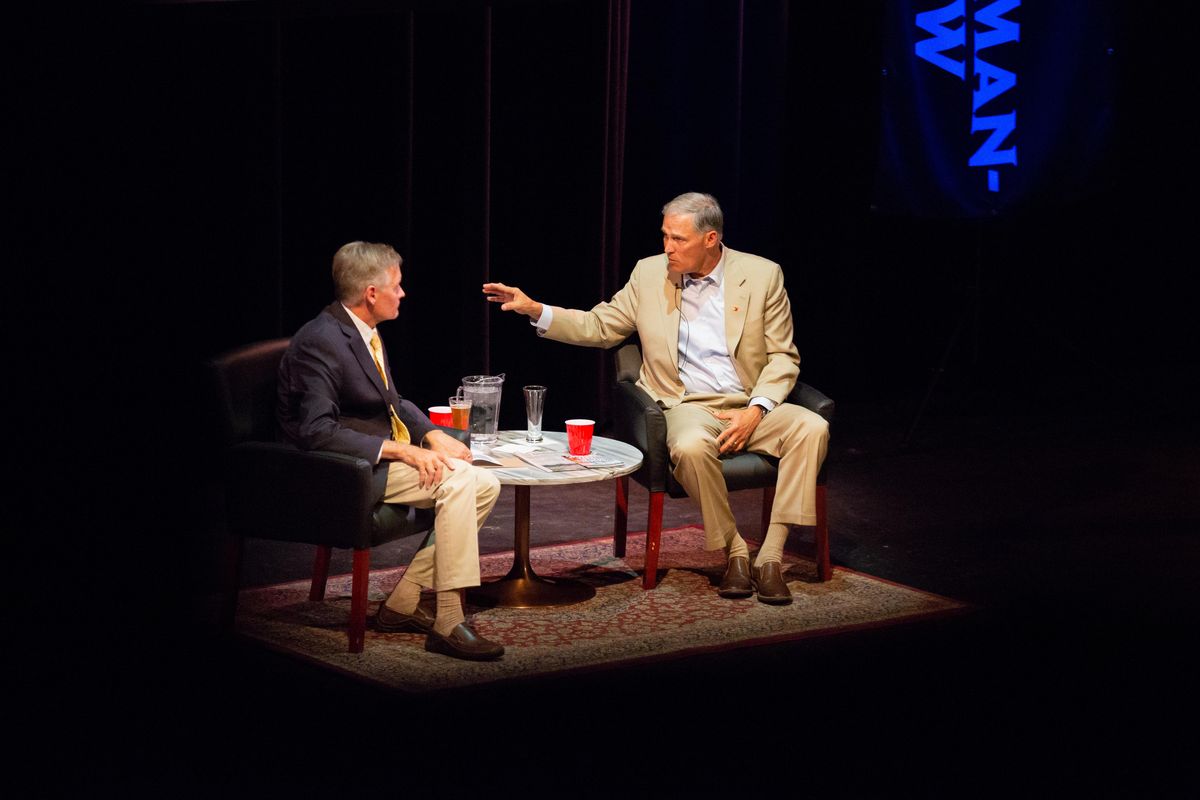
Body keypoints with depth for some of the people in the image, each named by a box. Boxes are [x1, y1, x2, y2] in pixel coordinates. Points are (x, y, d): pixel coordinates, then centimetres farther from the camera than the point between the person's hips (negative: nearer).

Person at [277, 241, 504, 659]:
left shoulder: (365, 332, 11)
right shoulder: (319, 342, -19)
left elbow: (393, 403, 22)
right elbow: (317, 431, -26)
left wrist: (434, 435, 1)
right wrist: (403, 451, -26)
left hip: (383, 455, 10)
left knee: (484, 484, -3)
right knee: (457, 480, -25)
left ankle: (403, 603, 0)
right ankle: (448, 624, -24)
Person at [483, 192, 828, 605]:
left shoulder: (762, 275, 1)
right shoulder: (650, 274, 5)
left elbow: (783, 357, 2)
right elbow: (599, 327, 11)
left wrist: (756, 410, -14)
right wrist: (535, 309, -3)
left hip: (749, 406, 1)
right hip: (690, 405, -1)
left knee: (811, 428, -29)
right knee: (690, 447, -36)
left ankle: (770, 557, -24)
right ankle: (734, 552, -15)